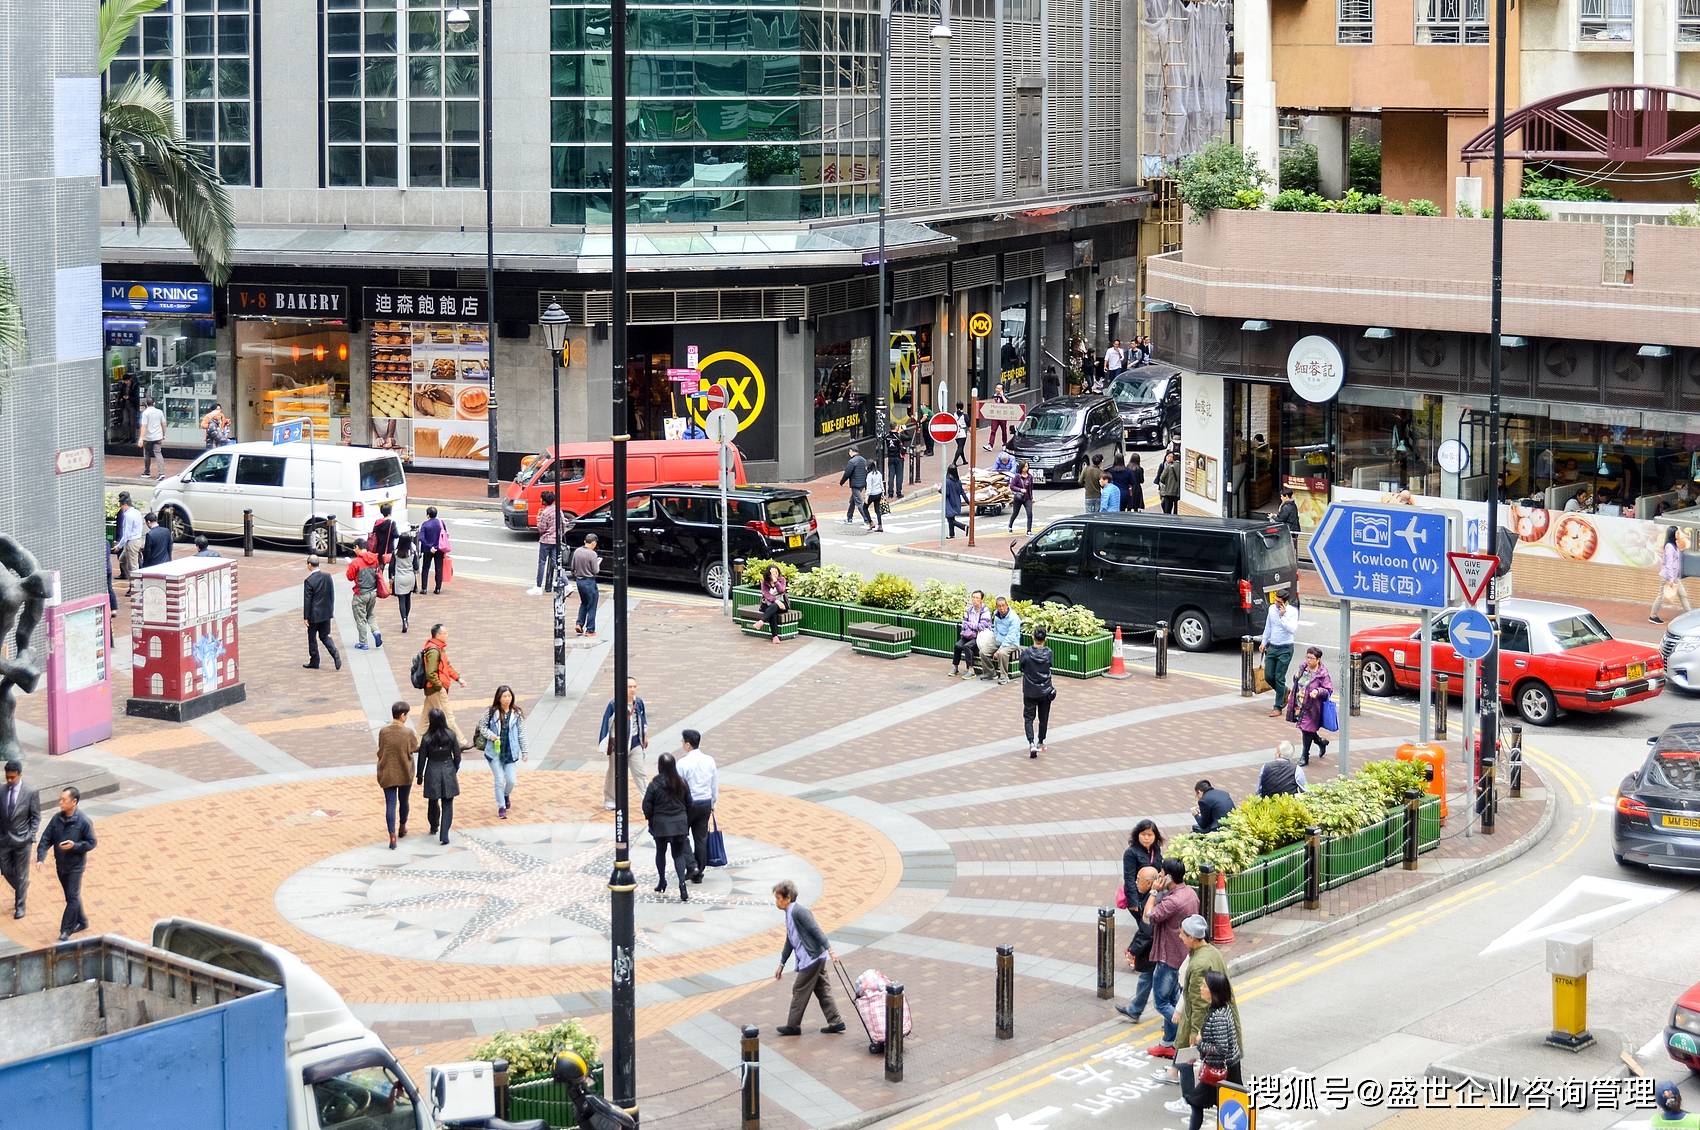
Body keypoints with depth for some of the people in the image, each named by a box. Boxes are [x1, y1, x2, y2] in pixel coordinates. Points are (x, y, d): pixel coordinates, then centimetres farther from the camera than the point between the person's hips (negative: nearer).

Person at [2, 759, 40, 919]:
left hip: (22, 840, -3)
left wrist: (30, 836, -11)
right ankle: (21, 889, 40)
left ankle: (19, 905, 19)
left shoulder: (30, 793, -11)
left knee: (21, 875, 5)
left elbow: (36, 817, -4)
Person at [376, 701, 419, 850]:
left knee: (390, 804, 1)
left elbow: (380, 751, -1)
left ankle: (392, 836, -8)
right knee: (403, 801, 21)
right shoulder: (408, 732, -16)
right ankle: (402, 828, 41)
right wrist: (418, 741, 18)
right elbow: (415, 749, -3)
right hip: (405, 774, 0)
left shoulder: (383, 732, -10)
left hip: (387, 774, 0)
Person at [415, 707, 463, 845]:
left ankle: (434, 826, 40)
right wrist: (455, 770, 15)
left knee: (433, 801, 21)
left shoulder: (427, 738, -14)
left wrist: (419, 776, 8)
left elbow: (422, 759, -5)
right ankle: (444, 834, -5)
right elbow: (457, 755, -2)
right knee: (447, 803, 5)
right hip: (448, 771, 0)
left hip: (432, 772, 0)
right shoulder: (451, 735, -10)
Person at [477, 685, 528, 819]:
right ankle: (501, 807, 17)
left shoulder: (517, 714, -1)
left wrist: (524, 752, 7)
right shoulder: (491, 712, -6)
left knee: (511, 780, 3)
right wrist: (490, 735, -16)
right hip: (494, 752, -1)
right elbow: (482, 727, 4)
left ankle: (506, 795, 38)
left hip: (511, 753, 1)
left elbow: (521, 733, 5)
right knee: (499, 781, 0)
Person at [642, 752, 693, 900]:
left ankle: (662, 882, 27)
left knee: (661, 852, 19)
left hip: (661, 824, -2)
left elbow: (647, 806, -11)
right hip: (680, 824, 2)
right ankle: (682, 883, -11)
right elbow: (689, 804, 5)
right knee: (679, 854, 8)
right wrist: (687, 824, 17)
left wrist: (650, 818, 9)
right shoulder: (682, 783, -3)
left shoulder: (655, 784, -13)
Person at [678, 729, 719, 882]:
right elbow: (715, 785, 8)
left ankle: (692, 865, -5)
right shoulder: (709, 761, 1)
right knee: (701, 838, 12)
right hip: (706, 803, 5)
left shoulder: (683, 763, -16)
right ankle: (698, 874, 17)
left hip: (689, 803, -5)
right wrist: (713, 804, 19)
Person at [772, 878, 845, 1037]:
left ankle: (793, 1026, 8)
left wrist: (829, 950, -27)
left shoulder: (798, 911, -15)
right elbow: (789, 942, 25)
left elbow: (816, 930, -21)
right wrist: (781, 964, 28)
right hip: (816, 958, 10)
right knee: (822, 990, 11)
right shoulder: (790, 914, 16)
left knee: (799, 991, -1)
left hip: (812, 957, -10)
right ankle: (836, 1022, 14)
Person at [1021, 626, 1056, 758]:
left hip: (1030, 692, -2)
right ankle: (1040, 743, 32)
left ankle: (1031, 743, -15)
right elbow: (1050, 666, 3)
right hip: (1045, 691, 2)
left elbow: (1022, 669, -3)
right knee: (1043, 718, 18)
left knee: (1028, 718, 4)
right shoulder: (1048, 653, -9)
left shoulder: (1026, 653, -14)